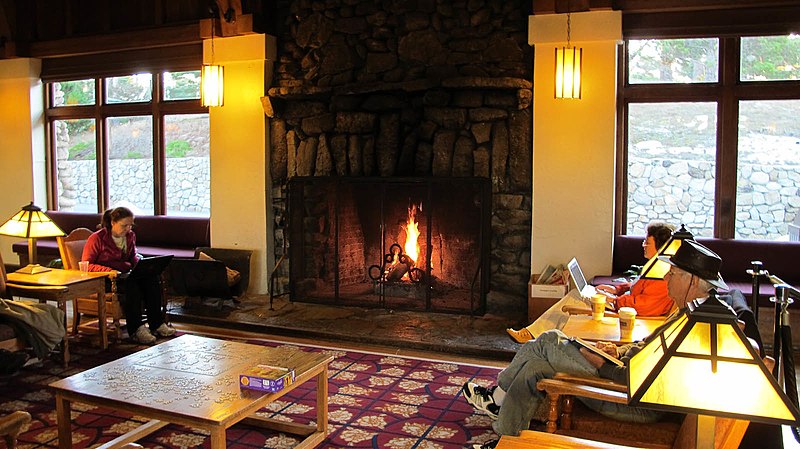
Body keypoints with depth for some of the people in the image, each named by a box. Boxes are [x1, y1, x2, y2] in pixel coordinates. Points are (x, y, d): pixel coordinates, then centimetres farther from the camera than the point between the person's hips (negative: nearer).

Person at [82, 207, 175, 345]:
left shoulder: (130, 236, 9)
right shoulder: (97, 238, -9)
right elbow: (86, 265, -10)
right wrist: (108, 271, -26)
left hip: (126, 274, 6)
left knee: (151, 278, -23)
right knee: (131, 285, -36)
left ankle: (157, 324, -23)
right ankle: (136, 330, -34)